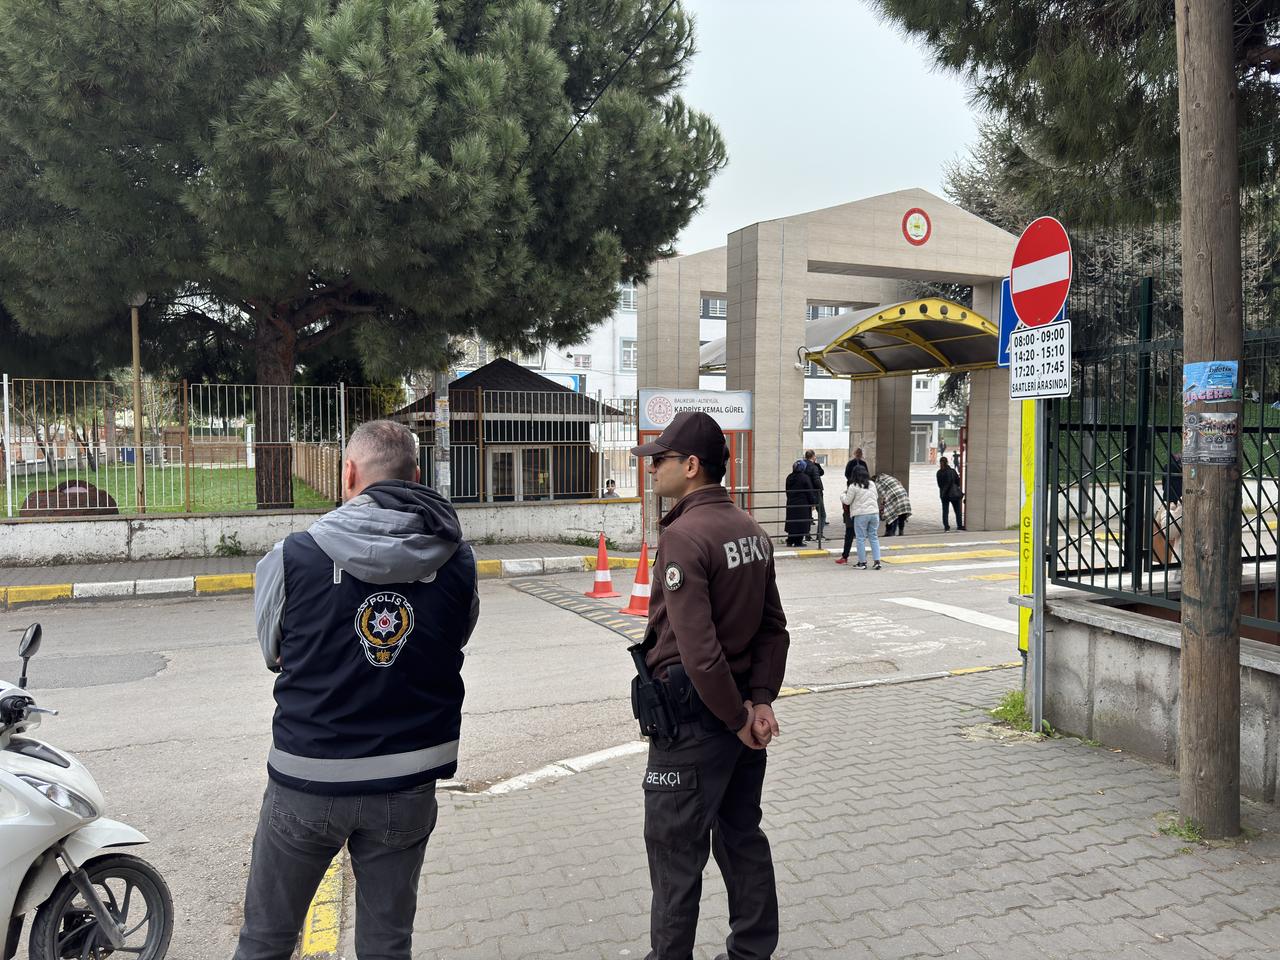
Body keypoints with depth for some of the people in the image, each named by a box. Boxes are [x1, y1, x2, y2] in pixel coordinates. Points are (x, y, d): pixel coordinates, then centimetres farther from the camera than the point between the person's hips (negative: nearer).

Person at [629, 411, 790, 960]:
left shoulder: (683, 535, -20)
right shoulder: (751, 530, 6)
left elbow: (698, 650, -25)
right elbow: (774, 629, 8)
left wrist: (738, 718, -14)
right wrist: (760, 701, 2)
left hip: (692, 713, -8)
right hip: (742, 711, 9)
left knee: (675, 850, 7)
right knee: (742, 837, 20)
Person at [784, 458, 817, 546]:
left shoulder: (789, 477, 7)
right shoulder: (805, 478, -11)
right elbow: (810, 492, -8)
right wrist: (813, 503, 0)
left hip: (791, 503, 6)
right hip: (803, 504, -6)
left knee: (792, 522, 11)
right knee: (801, 522, 1)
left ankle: (790, 541, 11)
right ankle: (798, 541, 2)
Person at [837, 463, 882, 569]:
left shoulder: (853, 486, -8)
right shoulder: (872, 484, 10)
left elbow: (847, 501, -2)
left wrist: (842, 495, 17)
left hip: (860, 515, -5)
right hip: (874, 513, 5)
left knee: (861, 538, 3)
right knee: (874, 537, 10)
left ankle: (862, 562, 5)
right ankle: (877, 561, 6)